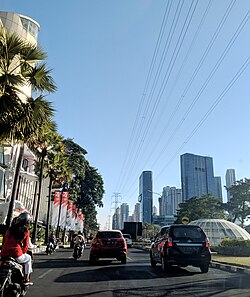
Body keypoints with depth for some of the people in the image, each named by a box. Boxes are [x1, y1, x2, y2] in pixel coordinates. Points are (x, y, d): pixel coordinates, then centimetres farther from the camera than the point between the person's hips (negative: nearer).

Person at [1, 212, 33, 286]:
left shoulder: (10, 229, 10)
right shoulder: (26, 231, 0)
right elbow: (26, 245, 2)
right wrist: (23, 253, 18)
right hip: (16, 254, -4)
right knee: (28, 258, 26)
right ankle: (26, 279, 24)